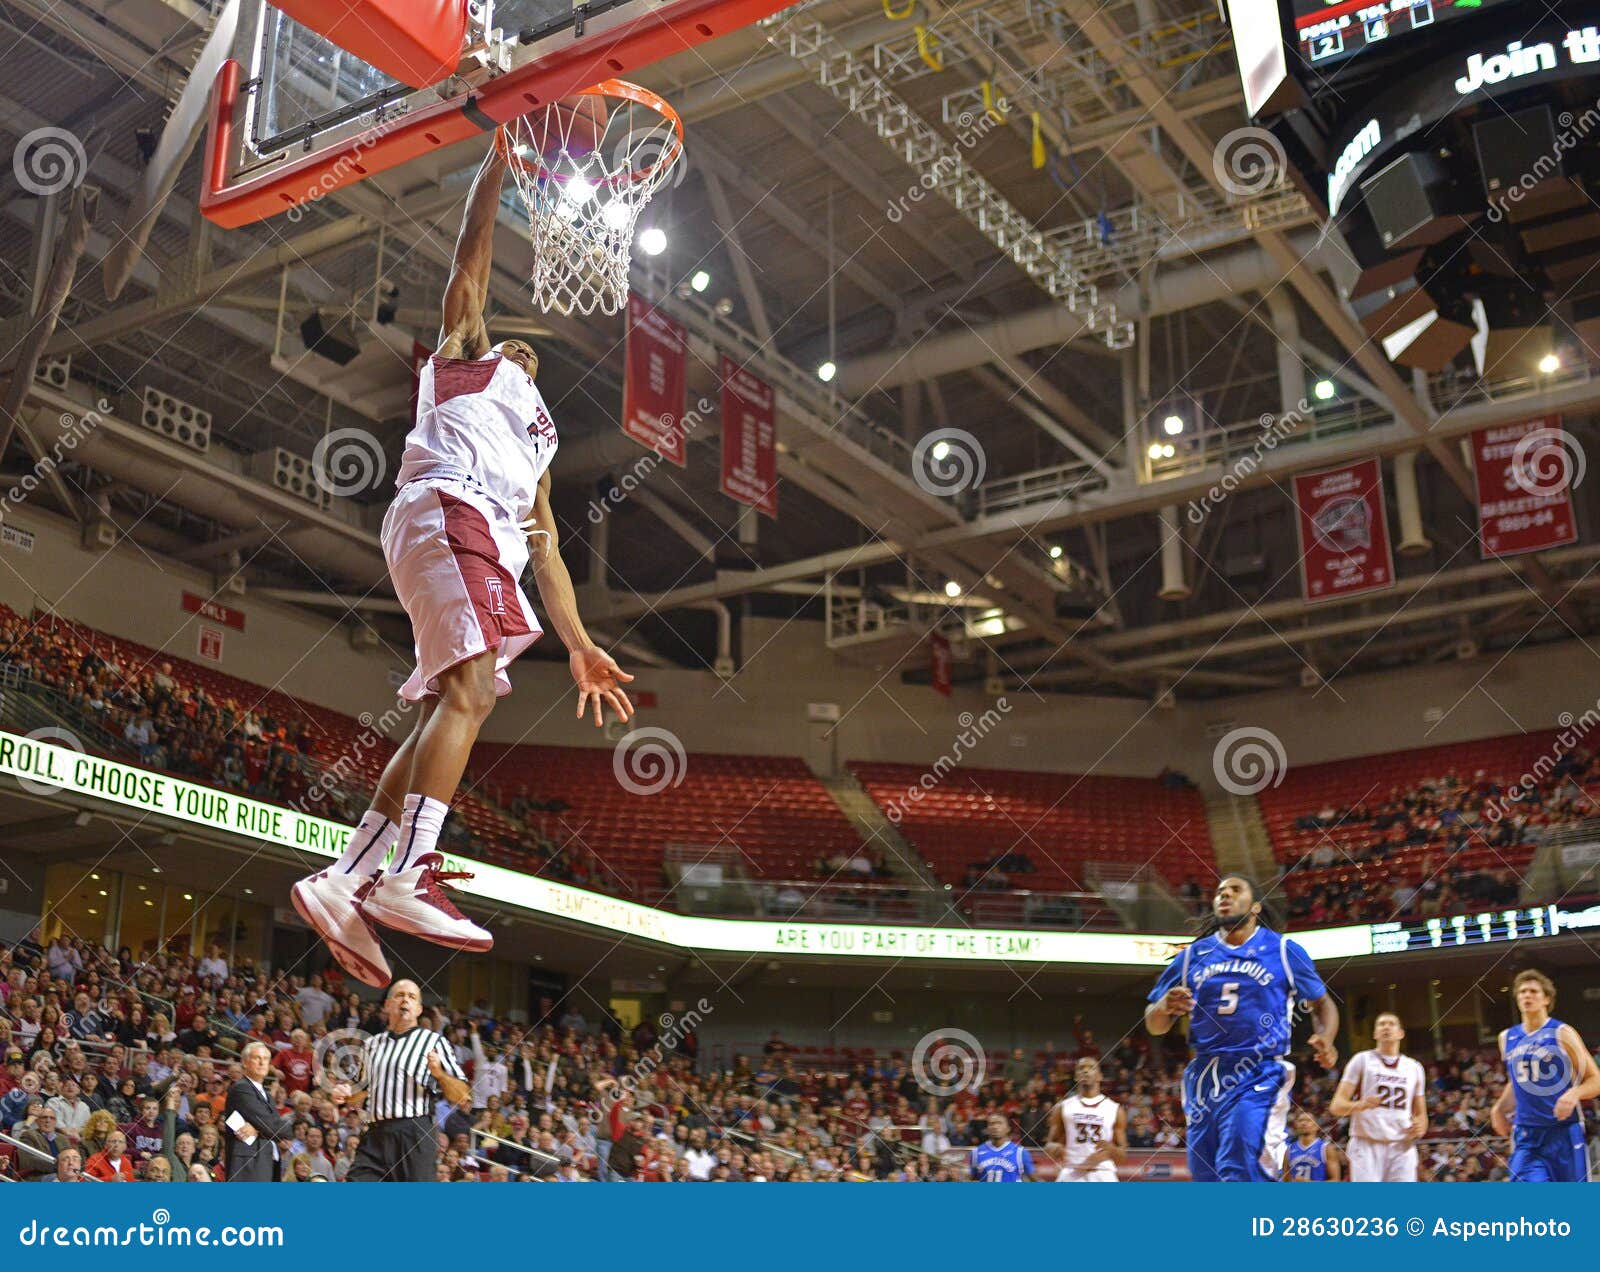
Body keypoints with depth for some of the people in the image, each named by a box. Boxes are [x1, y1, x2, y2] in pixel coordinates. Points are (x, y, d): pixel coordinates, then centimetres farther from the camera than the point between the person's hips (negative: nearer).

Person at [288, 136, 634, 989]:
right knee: (469, 694, -23)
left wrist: (579, 647, 20)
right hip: (446, 510, -8)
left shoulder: (537, 444, 37)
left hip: (487, 538, 8)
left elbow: (546, 549, 29)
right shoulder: (465, 346, 24)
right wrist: (501, 152, 11)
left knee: (446, 714, -3)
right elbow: (471, 250, 13)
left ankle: (344, 881, -6)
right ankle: (405, 874, -34)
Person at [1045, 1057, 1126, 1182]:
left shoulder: (1115, 1109, 8)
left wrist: (1111, 1149, -15)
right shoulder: (1062, 1108, 9)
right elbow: (1050, 1145, 12)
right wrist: (1054, 1148, -13)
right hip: (1071, 1176, 0)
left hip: (1103, 1177, 0)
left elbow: (1123, 1155, 9)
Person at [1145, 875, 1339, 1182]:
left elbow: (1321, 1002, 12)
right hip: (1204, 1080, 4)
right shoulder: (1192, 956, 11)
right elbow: (1155, 1026, 13)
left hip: (1259, 1077, -4)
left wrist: (1325, 1038, -10)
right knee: (1205, 1177, 9)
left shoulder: (1284, 950, 4)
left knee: (1241, 1174, -21)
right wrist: (1164, 1007, -12)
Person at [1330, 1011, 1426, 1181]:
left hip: (1402, 1147, 3)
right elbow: (1336, 1106, -2)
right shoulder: (1361, 1060, 4)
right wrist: (1360, 1105, -23)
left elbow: (1421, 1114, 22)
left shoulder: (1414, 1068, 16)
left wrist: (1421, 1126, -2)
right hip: (1367, 1146, -3)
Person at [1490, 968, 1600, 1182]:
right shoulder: (1507, 1038, 10)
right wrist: (1499, 1108, 12)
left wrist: (1574, 1094, -24)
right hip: (1526, 1134, 4)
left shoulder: (1562, 1034, -5)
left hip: (1563, 1131, -4)